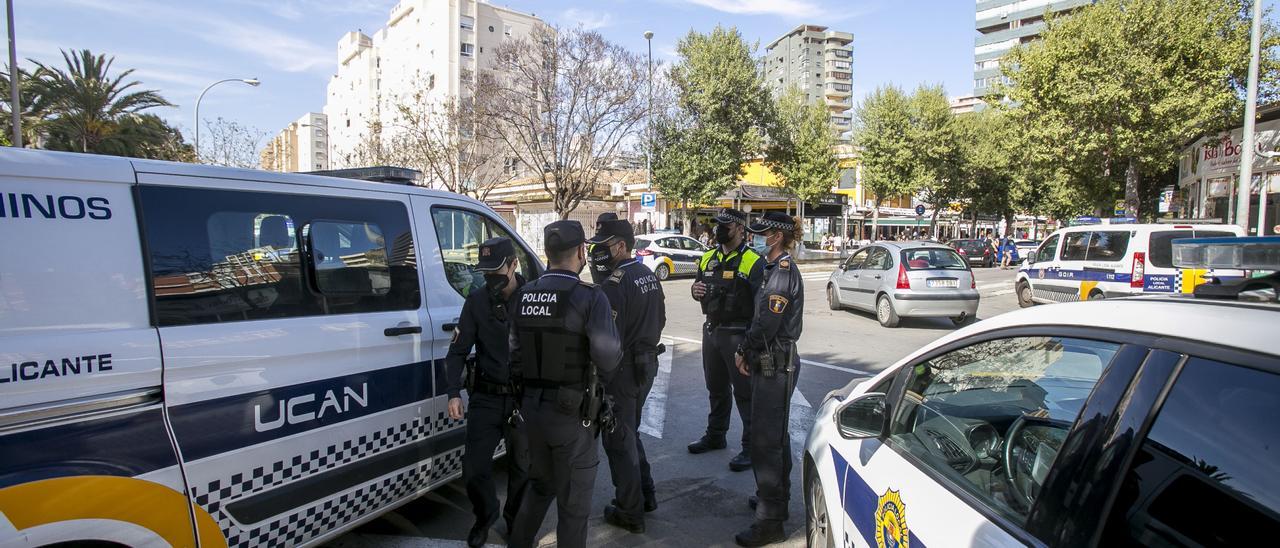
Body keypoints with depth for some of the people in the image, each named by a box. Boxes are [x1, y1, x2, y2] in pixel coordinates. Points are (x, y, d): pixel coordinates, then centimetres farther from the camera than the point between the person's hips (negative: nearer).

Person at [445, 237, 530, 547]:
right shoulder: (476, 301, -1)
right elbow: (458, 351, 1)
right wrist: (454, 392, -12)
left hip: (524, 399, -1)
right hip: (486, 398, 2)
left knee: (522, 467, 12)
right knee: (474, 467, 4)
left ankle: (516, 521, 39)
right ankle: (485, 516, 34)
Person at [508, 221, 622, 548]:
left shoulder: (522, 296, 1)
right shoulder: (590, 298, -17)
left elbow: (515, 352, 3)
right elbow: (608, 358, -23)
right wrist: (596, 384, -2)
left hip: (531, 407, 6)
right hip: (572, 411, -6)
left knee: (540, 485, 27)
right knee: (573, 499, 11)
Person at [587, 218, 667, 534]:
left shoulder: (614, 285, -22)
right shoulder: (649, 276, 7)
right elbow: (660, 320, 16)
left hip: (623, 369, -9)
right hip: (648, 363, 9)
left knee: (618, 440, 6)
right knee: (630, 433, 24)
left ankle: (630, 513, 18)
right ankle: (646, 495, 34)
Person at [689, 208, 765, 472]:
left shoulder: (753, 261, -12)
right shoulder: (708, 258, 10)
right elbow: (699, 287, 21)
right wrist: (696, 290, -4)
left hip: (738, 334, -7)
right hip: (711, 330, 7)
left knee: (745, 391, 0)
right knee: (716, 388, 20)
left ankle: (752, 447, 11)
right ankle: (715, 435, 36)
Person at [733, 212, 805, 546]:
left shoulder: (783, 271, -18)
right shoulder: (776, 268, 13)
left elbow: (767, 324, -22)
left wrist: (743, 351, -8)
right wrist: (747, 351, 5)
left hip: (776, 365, -10)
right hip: (773, 364, 10)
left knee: (765, 440, -6)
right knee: (776, 435, 20)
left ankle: (770, 520, 3)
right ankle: (776, 499, 35)